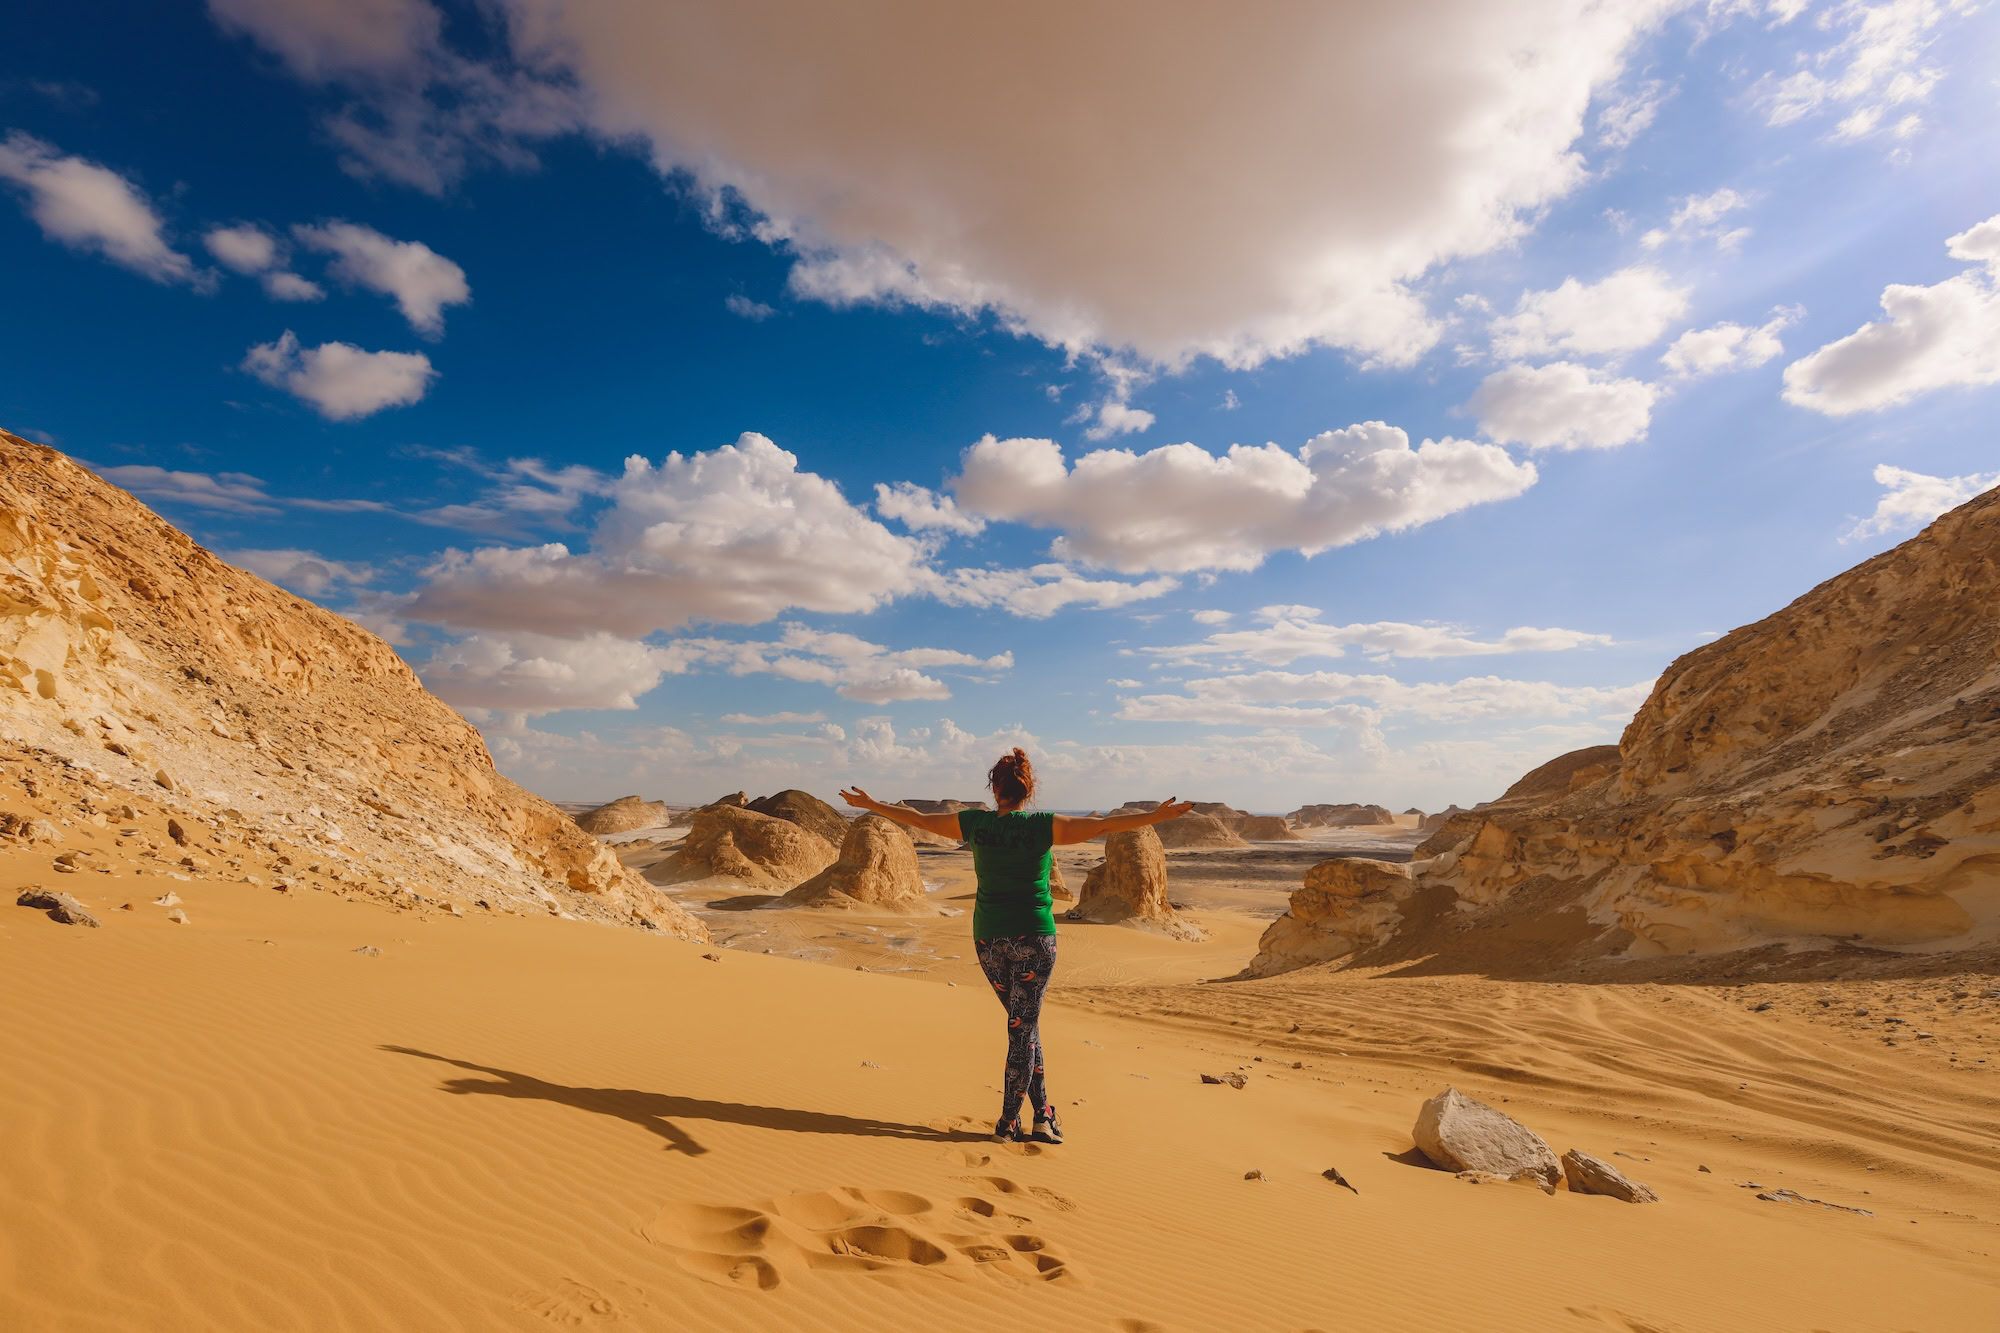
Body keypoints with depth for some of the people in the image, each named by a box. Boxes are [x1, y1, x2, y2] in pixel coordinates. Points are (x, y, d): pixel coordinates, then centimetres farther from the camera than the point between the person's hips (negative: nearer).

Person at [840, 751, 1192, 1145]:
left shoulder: (974, 824, -3)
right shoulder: (1043, 826, -10)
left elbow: (919, 819, 7)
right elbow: (1103, 825, -14)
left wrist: (870, 804, 19)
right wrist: (1156, 816, -10)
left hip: (988, 939, 3)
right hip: (1034, 939, -3)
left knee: (1023, 1022, 18)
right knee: (1023, 1026, 7)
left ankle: (1042, 1114, 20)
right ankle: (1008, 1123, 13)